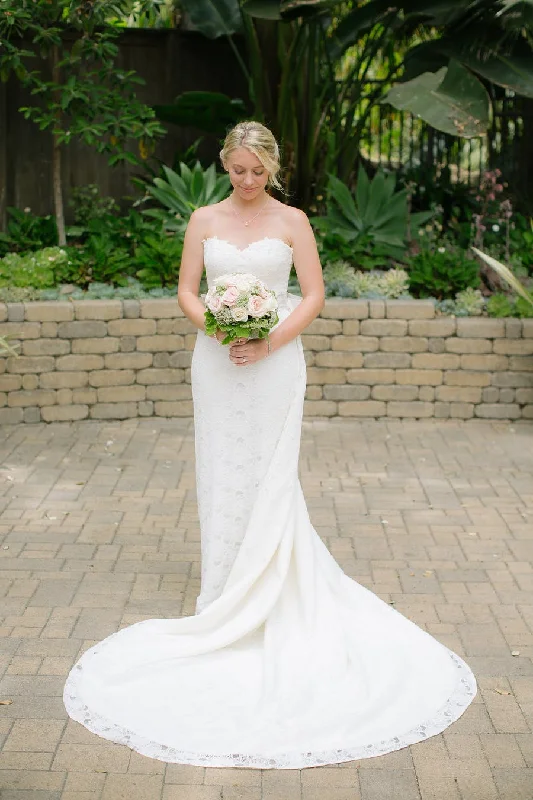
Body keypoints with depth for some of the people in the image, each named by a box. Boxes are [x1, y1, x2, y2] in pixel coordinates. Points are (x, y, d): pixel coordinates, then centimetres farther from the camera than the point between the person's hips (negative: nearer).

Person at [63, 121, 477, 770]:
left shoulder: (292, 221, 2)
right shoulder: (204, 220, 7)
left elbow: (314, 294, -1)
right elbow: (186, 291, 5)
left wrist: (271, 341, -14)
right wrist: (219, 330, -14)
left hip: (276, 361, -2)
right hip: (217, 362, 2)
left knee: (270, 476, -2)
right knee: (222, 472, 5)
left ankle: (269, 594, 8)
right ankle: (225, 593, 16)